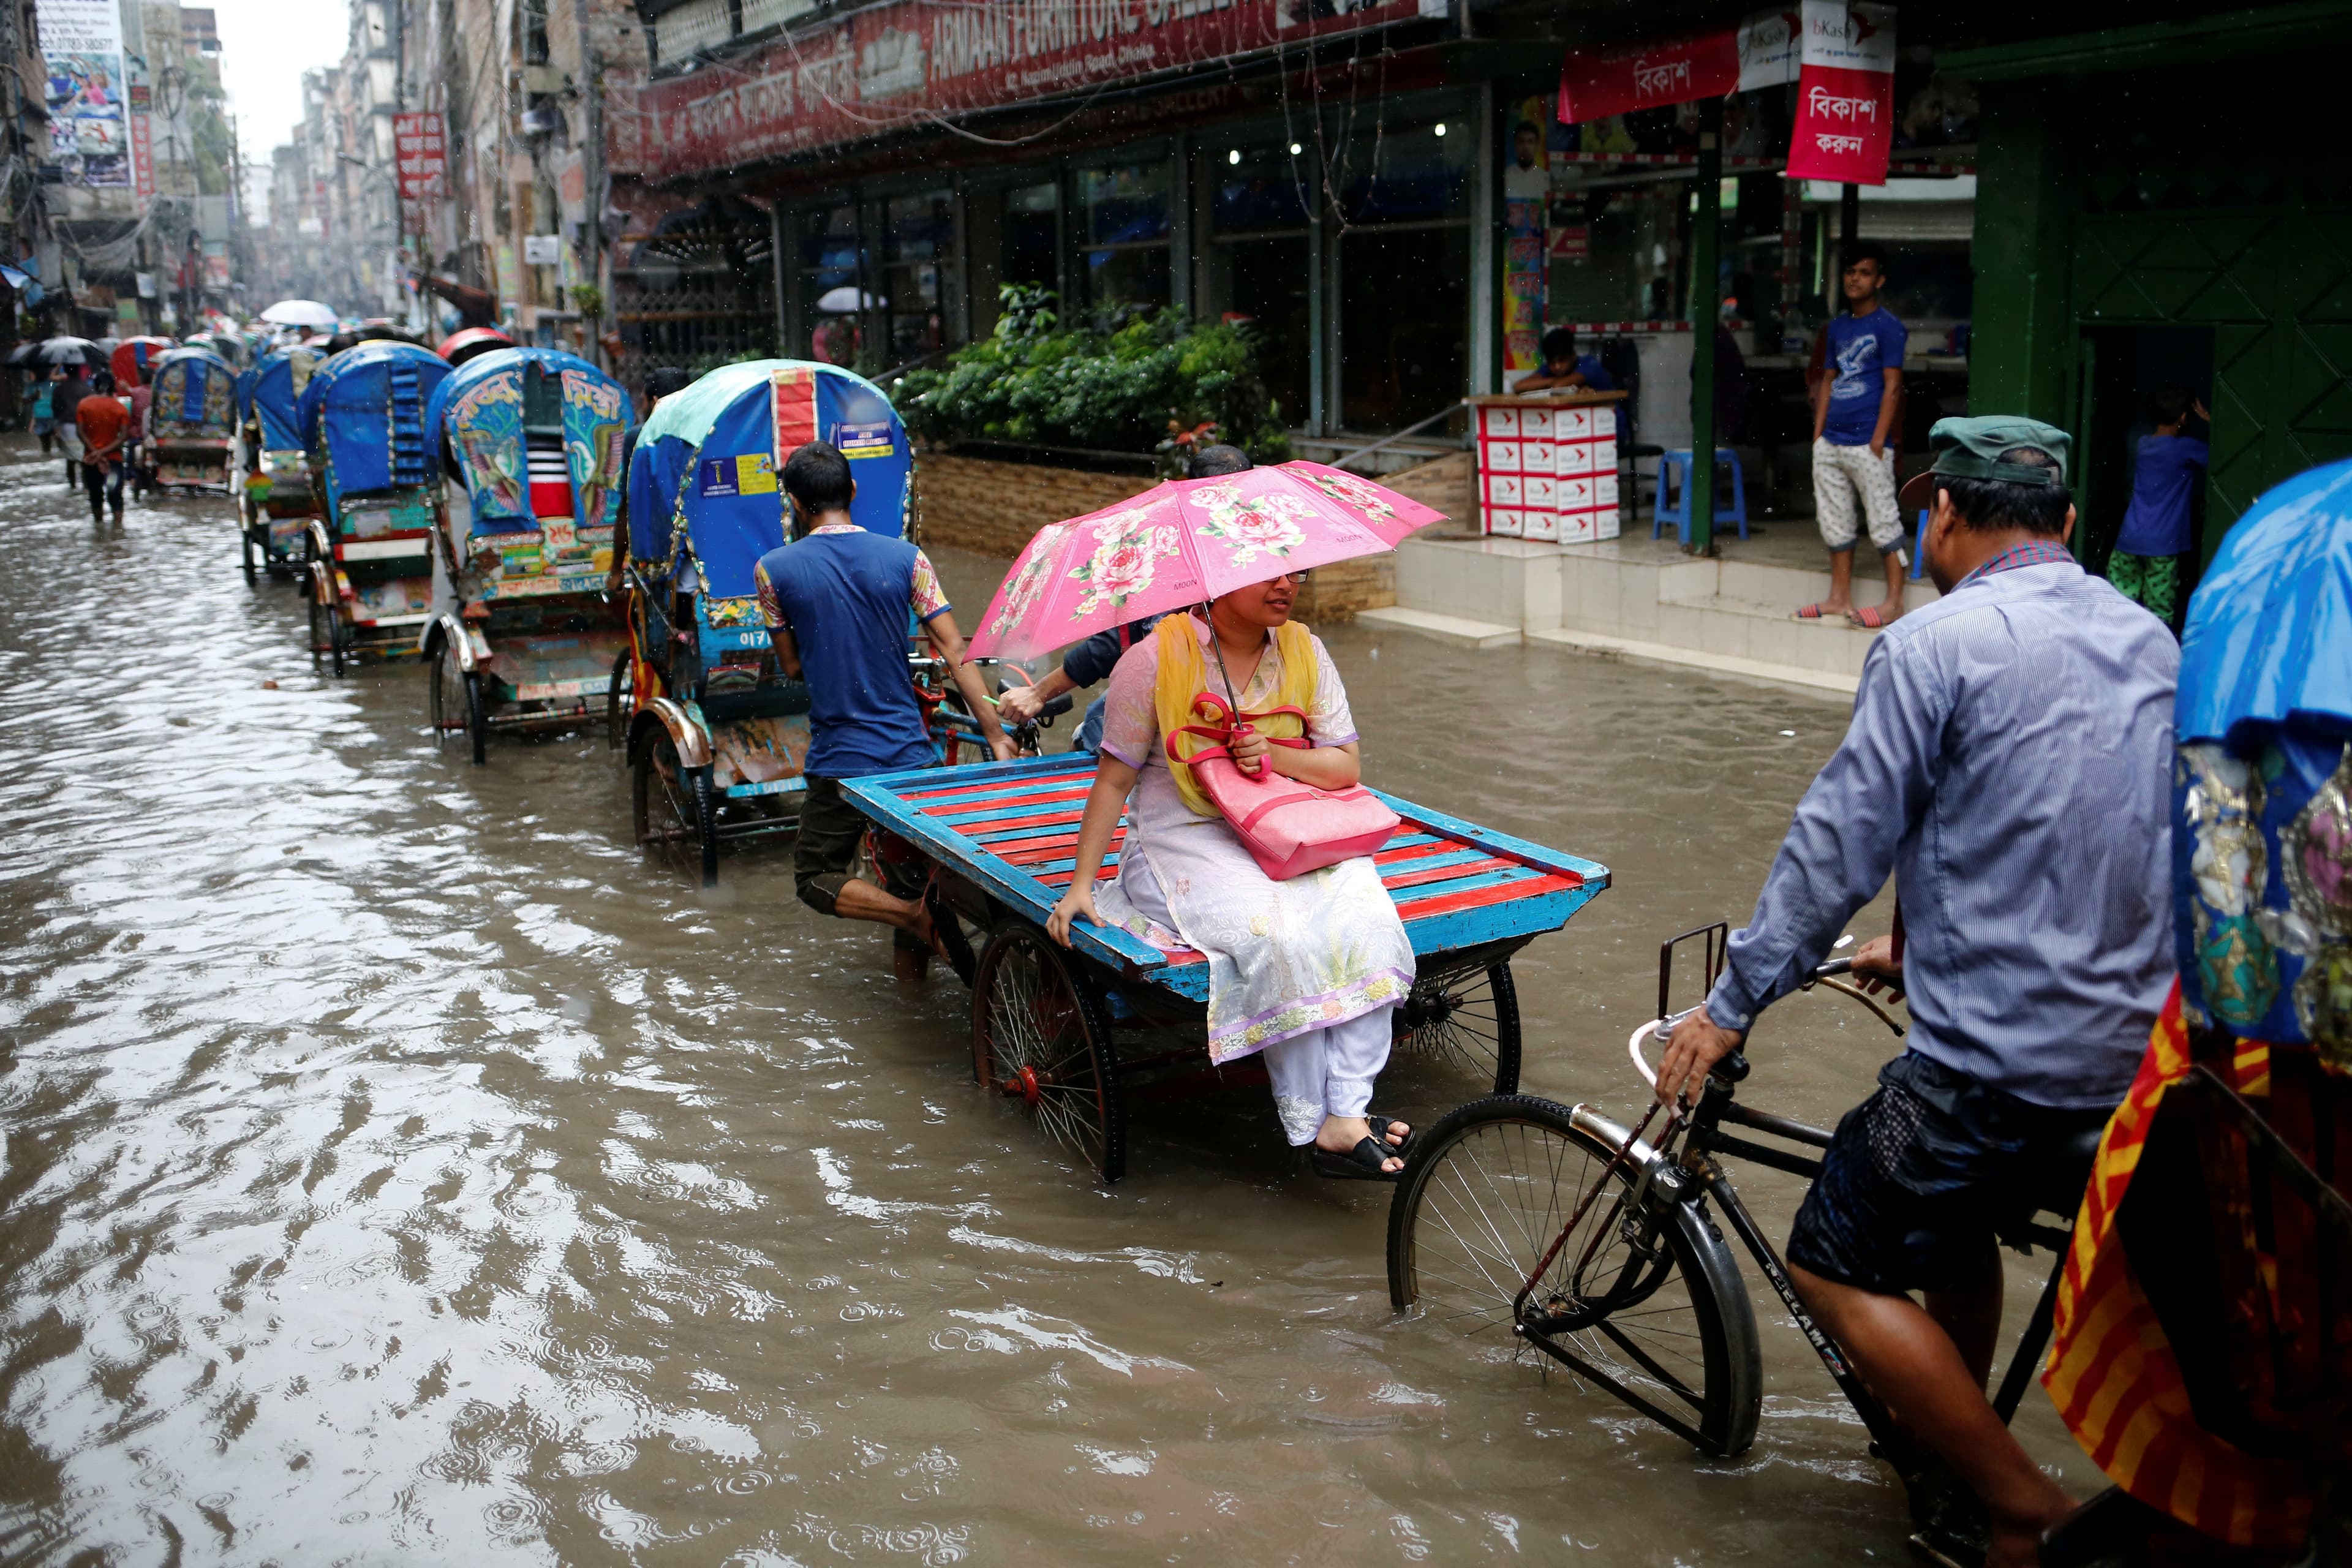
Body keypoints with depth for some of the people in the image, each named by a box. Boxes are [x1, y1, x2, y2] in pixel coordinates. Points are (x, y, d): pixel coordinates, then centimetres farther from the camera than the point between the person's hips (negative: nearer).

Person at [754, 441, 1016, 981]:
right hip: (910, 751, 3)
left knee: (817, 880, 11)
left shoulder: (774, 569, -6)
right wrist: (995, 734, -6)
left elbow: (793, 665, 2)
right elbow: (954, 652, -7)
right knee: (907, 871, 20)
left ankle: (917, 916, -10)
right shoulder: (905, 558, -3)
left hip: (838, 760, -3)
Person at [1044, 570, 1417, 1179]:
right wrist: (1081, 884, -6)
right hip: (1188, 842, -4)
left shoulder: (1303, 651, 7)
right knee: (1279, 936, -32)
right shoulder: (1156, 658, -5)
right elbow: (1115, 779, -2)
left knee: (1367, 922, -25)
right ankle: (1314, 1127, -20)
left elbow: (1345, 767, 8)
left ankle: (1348, 1115, -24)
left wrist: (1279, 755, -12)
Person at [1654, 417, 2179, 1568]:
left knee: (1835, 1266, 5)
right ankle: (1952, 1457, 40)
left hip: (2000, 1058, -8)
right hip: (2139, 1045, 8)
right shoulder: (2151, 643, 11)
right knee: (1955, 1213, 28)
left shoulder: (1933, 645, -13)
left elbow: (1838, 846, -13)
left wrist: (1730, 1006, -3)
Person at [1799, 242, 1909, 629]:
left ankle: (1894, 601, 2)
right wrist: (1818, 434, 11)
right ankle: (1839, 598, 19)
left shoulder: (1888, 326, -4)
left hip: (1866, 444, -7)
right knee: (1835, 522, 11)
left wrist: (1878, 442, -14)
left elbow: (1892, 387, -8)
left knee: (1883, 520, -2)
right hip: (1831, 443, 7)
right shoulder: (1837, 327, 15)